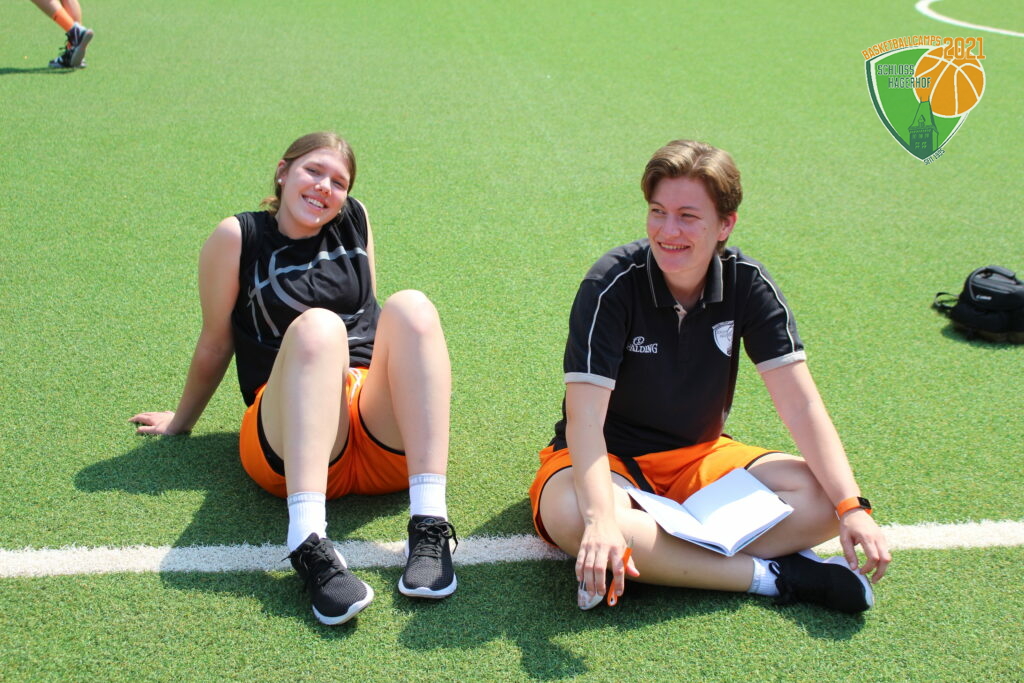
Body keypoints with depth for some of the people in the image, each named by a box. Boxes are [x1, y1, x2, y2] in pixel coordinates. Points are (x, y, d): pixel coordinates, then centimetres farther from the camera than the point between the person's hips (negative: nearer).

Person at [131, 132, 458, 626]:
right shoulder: (238, 237, 6)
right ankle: (309, 544, -49)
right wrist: (182, 421, 23)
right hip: (290, 449, -3)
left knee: (410, 307, -23)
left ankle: (429, 528, -38)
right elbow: (216, 343, 15)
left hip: (391, 448, 3)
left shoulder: (355, 220, 16)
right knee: (316, 327, -31)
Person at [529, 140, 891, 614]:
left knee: (821, 496, -19)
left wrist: (852, 507, -24)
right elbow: (584, 417, -28)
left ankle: (654, 556, -26)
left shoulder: (747, 283, -9)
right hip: (610, 462, -3)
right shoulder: (613, 284, -20)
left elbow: (801, 405, -12)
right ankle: (773, 575, -29)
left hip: (701, 457, 4)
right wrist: (602, 520, -45)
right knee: (570, 515, -38)